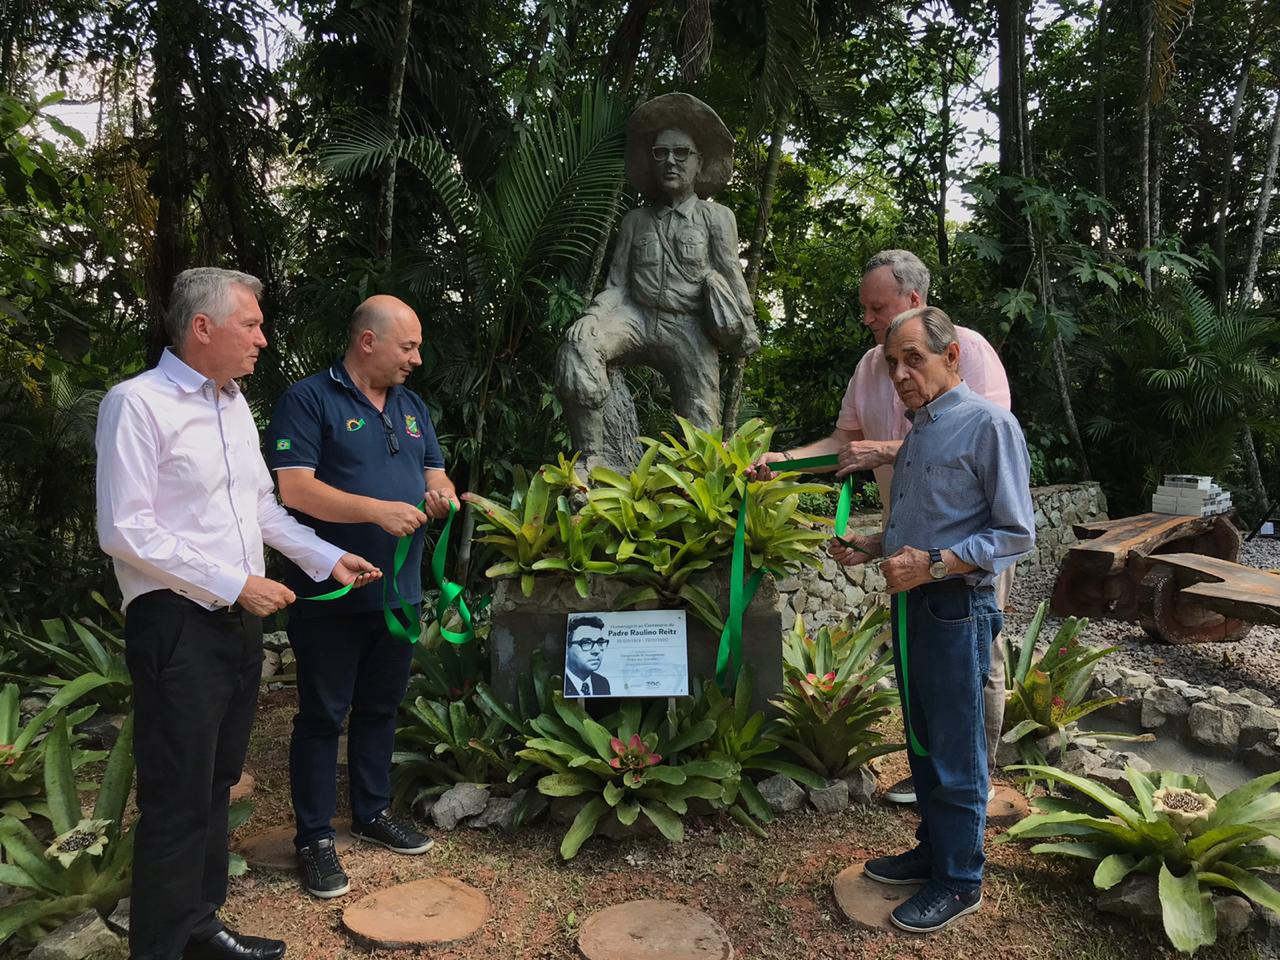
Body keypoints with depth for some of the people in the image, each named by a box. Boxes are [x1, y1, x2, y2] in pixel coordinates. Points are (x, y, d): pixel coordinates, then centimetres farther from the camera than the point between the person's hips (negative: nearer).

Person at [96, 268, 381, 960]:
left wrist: (327, 558, 11)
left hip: (239, 618, 8)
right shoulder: (138, 403, -12)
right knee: (177, 799, 0)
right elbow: (124, 531, -18)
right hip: (177, 624, -8)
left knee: (215, 784, 18)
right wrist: (233, 584, -19)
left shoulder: (235, 403, 13)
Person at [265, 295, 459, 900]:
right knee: (322, 715, 5)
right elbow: (294, 488, -19)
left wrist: (442, 498, -9)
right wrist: (378, 510, -26)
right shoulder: (309, 400, -10)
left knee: (380, 708, 18)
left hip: (399, 592, 7)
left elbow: (435, 475, 14)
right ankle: (314, 838, 18)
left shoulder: (412, 407, 13)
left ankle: (373, 812, 34)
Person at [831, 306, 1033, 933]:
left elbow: (1015, 533, -14)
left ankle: (960, 881, 21)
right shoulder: (918, 431, 14)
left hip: (956, 609, -8)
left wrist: (933, 564, -22)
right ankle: (933, 849, 36)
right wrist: (871, 548, 8)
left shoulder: (988, 424, -13)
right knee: (922, 741, 19)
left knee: (955, 754, 4)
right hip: (910, 603, 8)